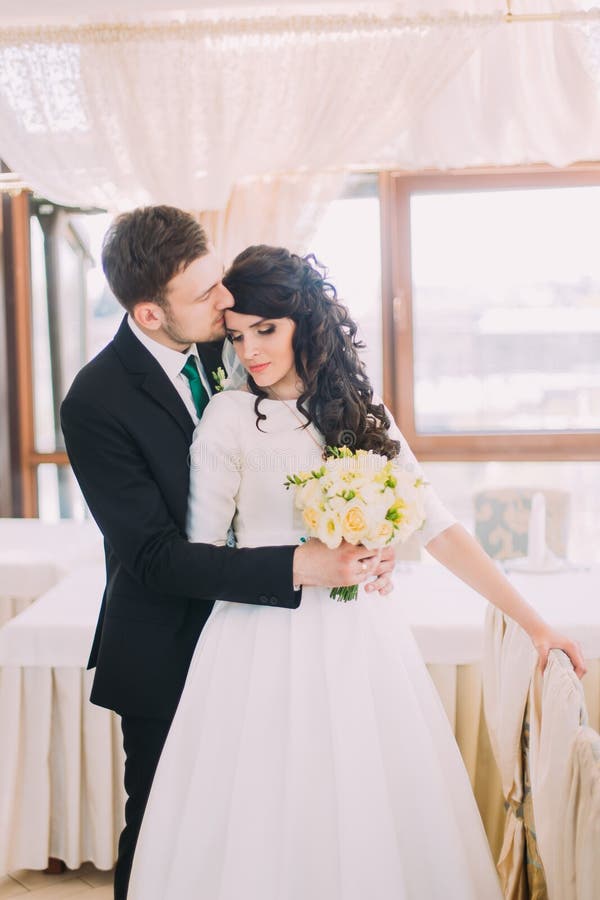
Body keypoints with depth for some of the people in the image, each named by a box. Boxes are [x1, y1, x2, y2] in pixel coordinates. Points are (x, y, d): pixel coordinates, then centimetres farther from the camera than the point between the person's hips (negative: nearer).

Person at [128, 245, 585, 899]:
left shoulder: (360, 411, 7)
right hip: (268, 644, -3)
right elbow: (201, 555, -1)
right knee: (268, 827, 2)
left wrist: (532, 622, 2)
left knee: (376, 823, 8)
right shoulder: (231, 416, -4)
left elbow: (435, 526, 5)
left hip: (363, 641, 4)